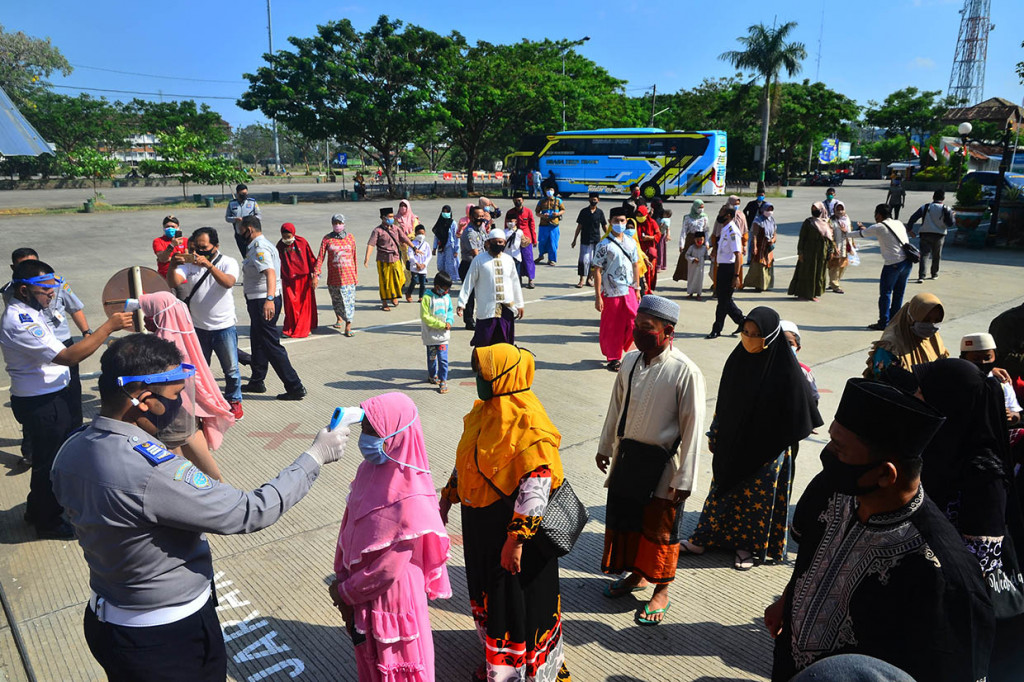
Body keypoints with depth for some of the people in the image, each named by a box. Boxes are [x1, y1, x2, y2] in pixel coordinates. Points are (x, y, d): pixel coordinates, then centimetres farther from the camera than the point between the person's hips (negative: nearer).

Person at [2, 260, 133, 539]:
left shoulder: (27, 311, 5)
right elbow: (67, 357, -36)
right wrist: (108, 326, -35)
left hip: (55, 395, 10)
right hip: (41, 405, -10)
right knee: (50, 462, 7)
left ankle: (37, 510, 45)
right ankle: (48, 523, 28)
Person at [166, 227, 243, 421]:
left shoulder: (228, 262, -5)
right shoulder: (189, 263, 3)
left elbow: (228, 283, -26)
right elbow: (173, 283, -12)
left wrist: (208, 265, -39)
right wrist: (173, 265, -31)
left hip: (224, 326, -3)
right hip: (197, 327, 3)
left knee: (231, 369, 4)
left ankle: (234, 402, 22)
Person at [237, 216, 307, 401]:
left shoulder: (259, 248, -19)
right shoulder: (263, 245, 15)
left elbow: (270, 273, -35)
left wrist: (269, 299, -48)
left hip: (263, 302, -11)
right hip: (259, 301, 11)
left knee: (271, 346, -8)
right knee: (257, 342, 21)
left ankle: (295, 388, -5)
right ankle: (256, 382, 35)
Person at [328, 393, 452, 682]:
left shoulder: (410, 497, -29)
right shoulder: (368, 469, -7)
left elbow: (389, 567, -23)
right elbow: (348, 525, 2)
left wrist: (347, 592, -11)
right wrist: (342, 579, 0)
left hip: (392, 595, -6)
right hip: (362, 588, 6)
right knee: (368, 656, 26)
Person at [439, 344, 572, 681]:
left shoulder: (529, 424, -23)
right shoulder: (482, 410, 2)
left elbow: (536, 485, -25)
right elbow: (465, 460, 15)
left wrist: (516, 539, -25)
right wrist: (446, 499, 16)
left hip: (513, 525, -8)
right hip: (479, 522, 8)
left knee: (519, 601, 9)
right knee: (487, 594, 23)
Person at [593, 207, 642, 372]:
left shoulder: (631, 243, 9)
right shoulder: (604, 245, -7)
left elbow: (635, 266, 16)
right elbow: (597, 271, -9)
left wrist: (637, 289, 13)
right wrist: (598, 297, -13)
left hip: (629, 291, 4)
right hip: (611, 293, -4)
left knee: (634, 323, 1)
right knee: (612, 327, 5)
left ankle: (619, 349, 25)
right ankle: (613, 359, 20)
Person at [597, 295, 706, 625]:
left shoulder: (685, 372, -20)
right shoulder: (630, 361, -1)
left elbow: (692, 428, -17)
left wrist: (684, 480, -15)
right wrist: (605, 447, 17)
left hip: (662, 462, -6)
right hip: (627, 454, 6)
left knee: (660, 527, 11)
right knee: (625, 518, 19)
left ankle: (661, 592, 32)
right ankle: (636, 575, 43)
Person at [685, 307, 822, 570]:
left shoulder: (785, 370, -19)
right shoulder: (737, 359, -4)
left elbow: (794, 415, -11)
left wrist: (781, 447, -7)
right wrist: (715, 434, 10)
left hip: (765, 447, -4)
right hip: (731, 441, 5)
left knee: (757, 496, 11)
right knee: (723, 488, 17)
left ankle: (749, 546, 29)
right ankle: (705, 537, 30)